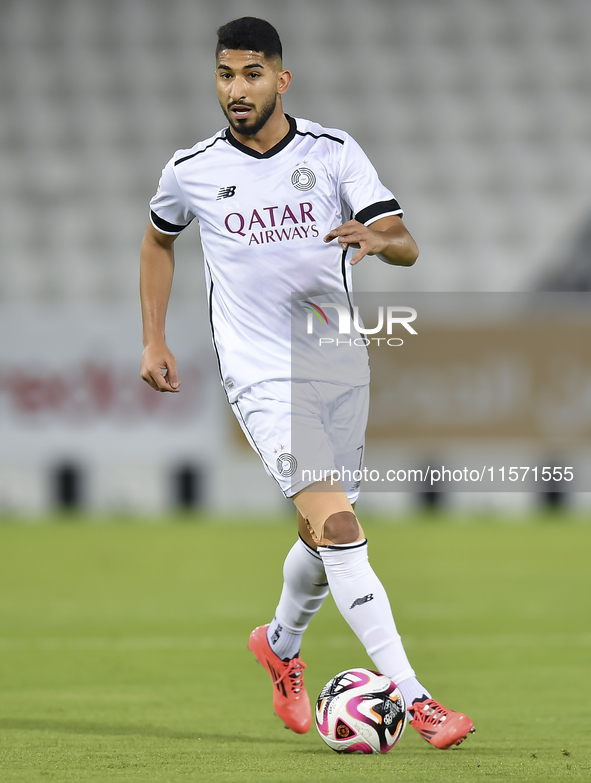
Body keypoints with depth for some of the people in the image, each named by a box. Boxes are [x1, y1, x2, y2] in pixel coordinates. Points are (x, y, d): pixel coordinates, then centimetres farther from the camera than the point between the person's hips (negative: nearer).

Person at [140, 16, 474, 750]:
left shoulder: (333, 153, -2)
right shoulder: (192, 171, -1)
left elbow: (406, 245, -9)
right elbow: (158, 240, 20)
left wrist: (377, 238, -33)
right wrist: (153, 341, 14)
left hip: (339, 367, 3)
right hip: (261, 378, -3)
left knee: (324, 536, 14)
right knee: (338, 524, -19)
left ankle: (281, 646, 46)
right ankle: (414, 700, -25)